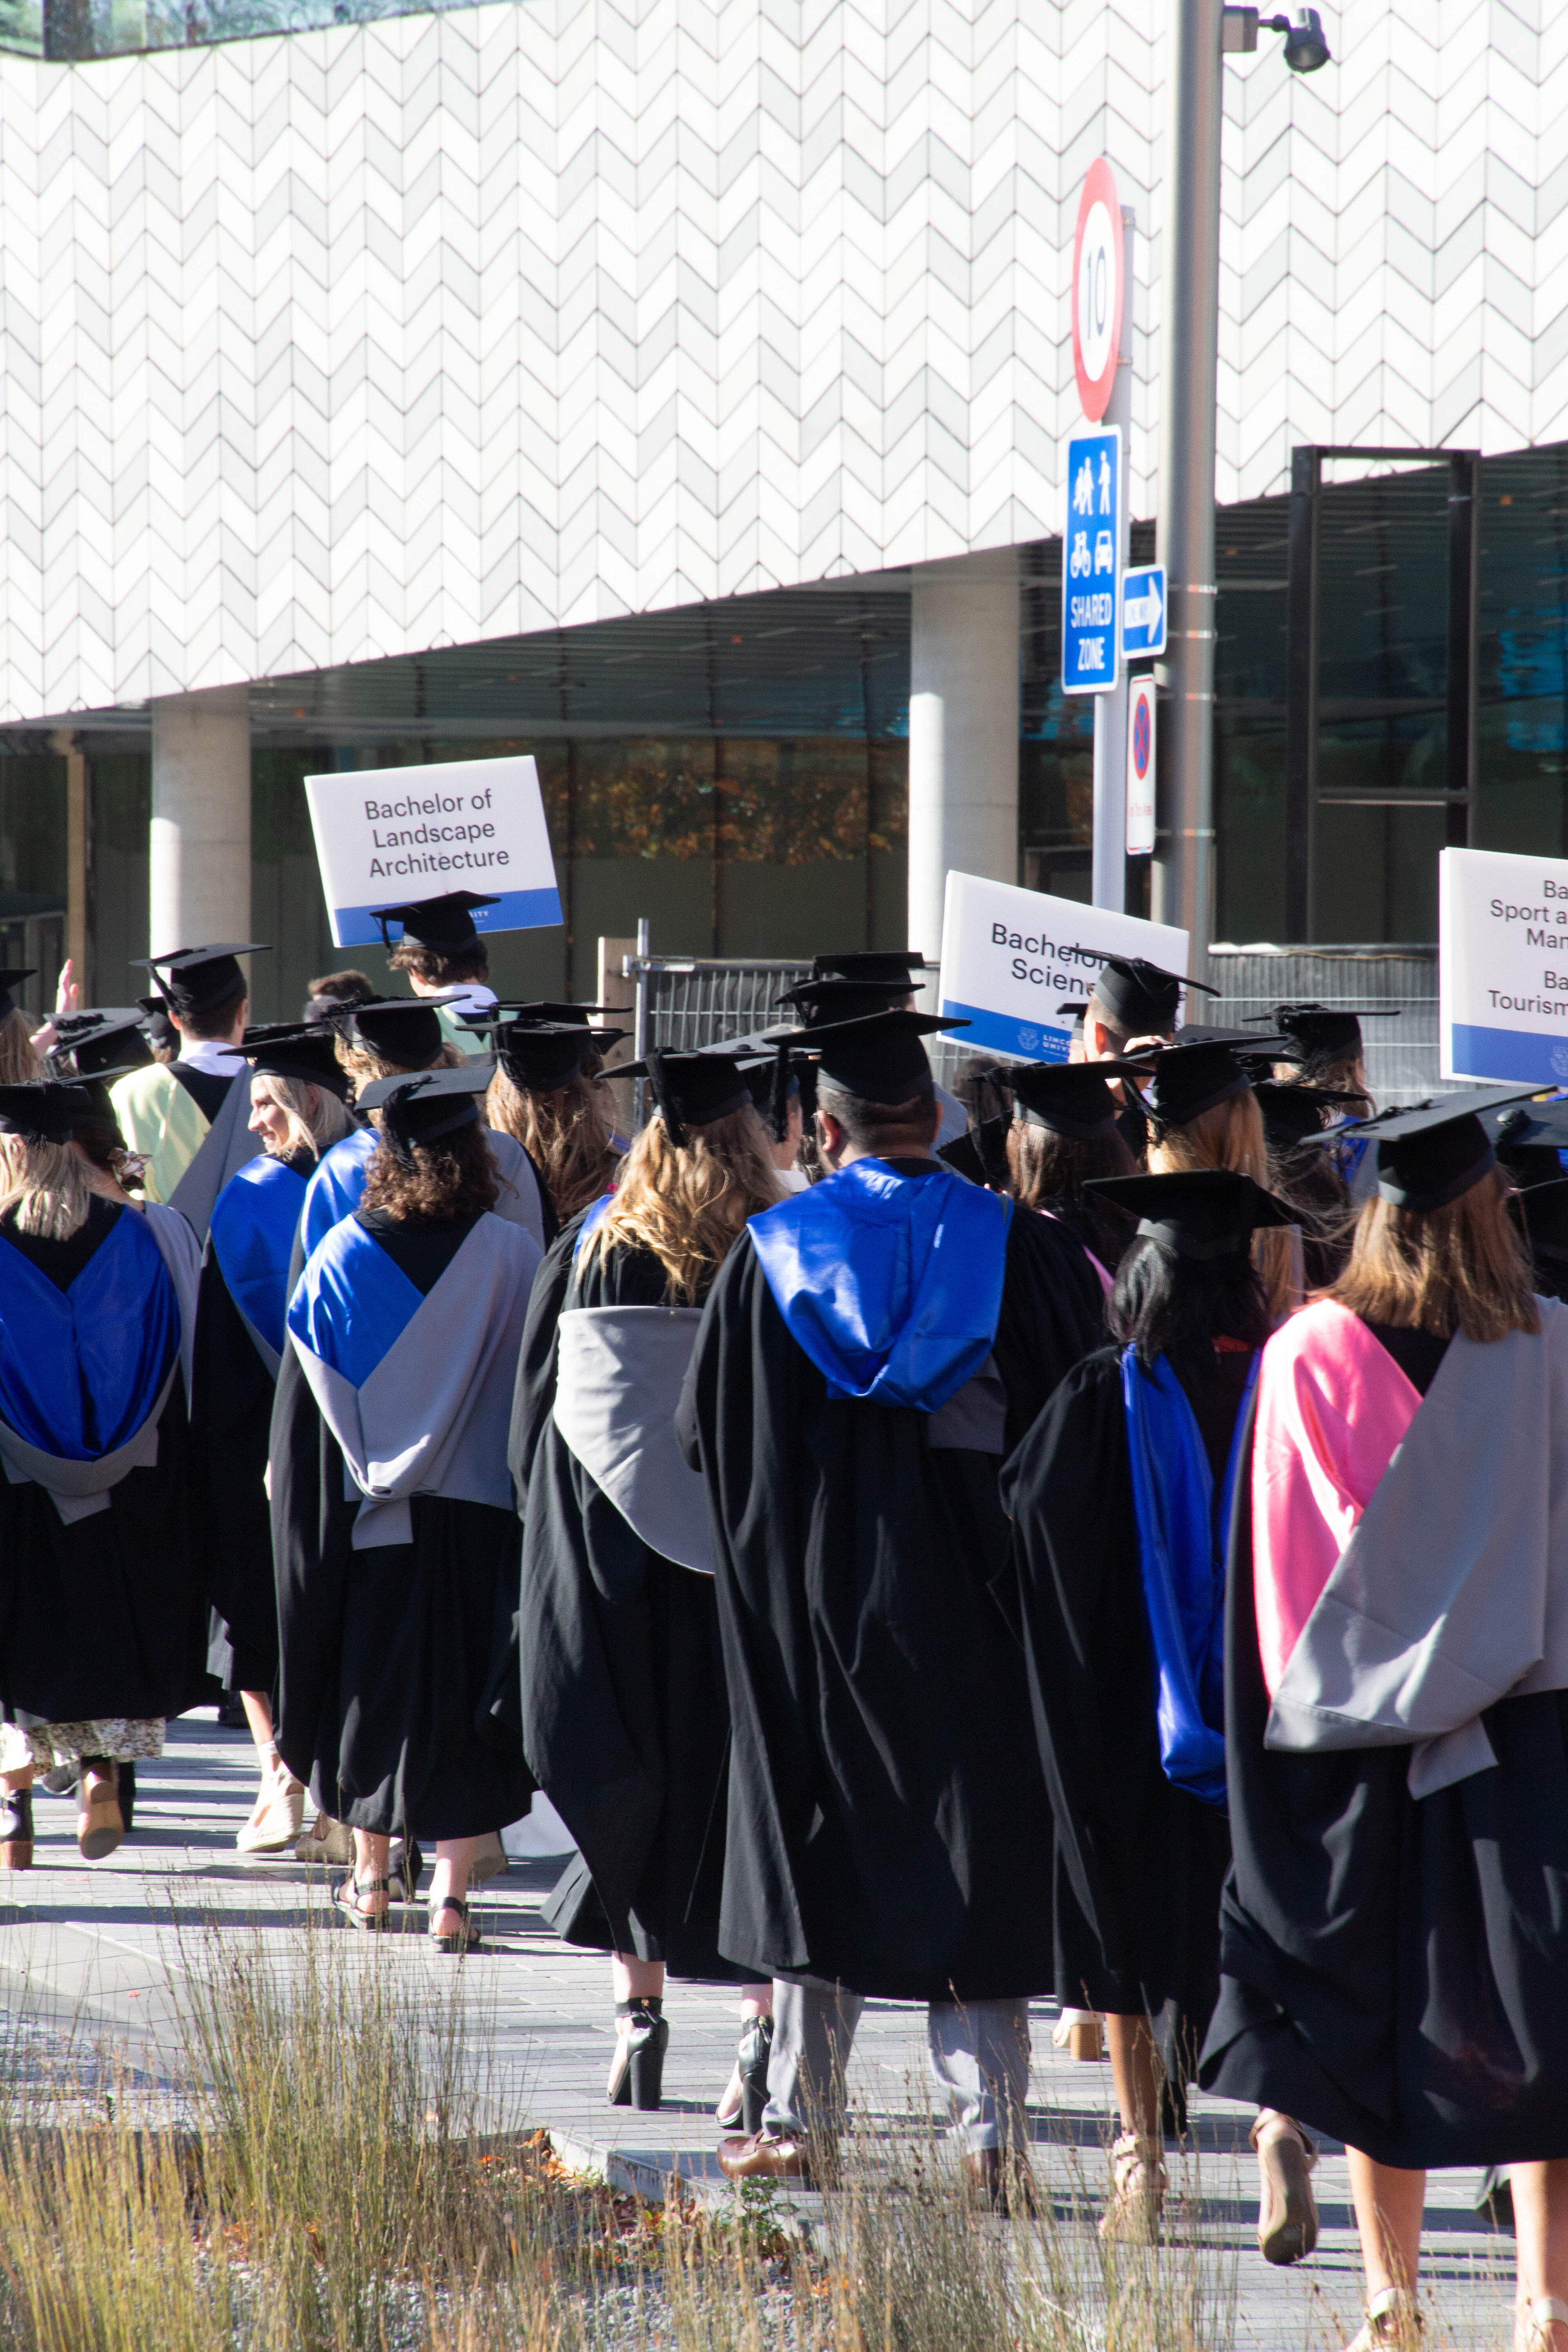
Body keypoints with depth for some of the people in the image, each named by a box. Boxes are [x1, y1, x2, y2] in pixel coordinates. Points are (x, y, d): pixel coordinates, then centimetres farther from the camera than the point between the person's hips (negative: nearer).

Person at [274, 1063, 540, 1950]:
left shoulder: (341, 1258, -3)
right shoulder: (512, 1256, -9)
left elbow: (304, 1400, 2)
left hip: (366, 1512, 2)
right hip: (478, 1511, -2)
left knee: (371, 1688, 14)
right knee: (465, 1698, 2)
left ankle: (370, 1877, 23)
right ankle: (453, 1893, -2)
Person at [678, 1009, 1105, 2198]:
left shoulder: (767, 1258, -2)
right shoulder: (1021, 1249, -5)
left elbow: (711, 1442, 5)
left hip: (813, 1596, 1)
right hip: (972, 1591, -1)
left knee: (816, 1841, 10)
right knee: (975, 1840, 3)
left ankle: (799, 2118, 12)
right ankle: (987, 2126, -4)